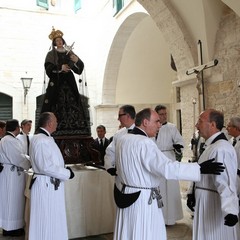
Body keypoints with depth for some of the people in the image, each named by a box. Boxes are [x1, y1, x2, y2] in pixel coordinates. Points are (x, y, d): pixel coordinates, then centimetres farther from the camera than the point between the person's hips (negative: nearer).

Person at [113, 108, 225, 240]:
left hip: (126, 196, 8)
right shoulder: (144, 142, -22)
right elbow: (167, 168, -31)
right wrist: (200, 169, -28)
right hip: (143, 201, -8)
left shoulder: (122, 139, 4)